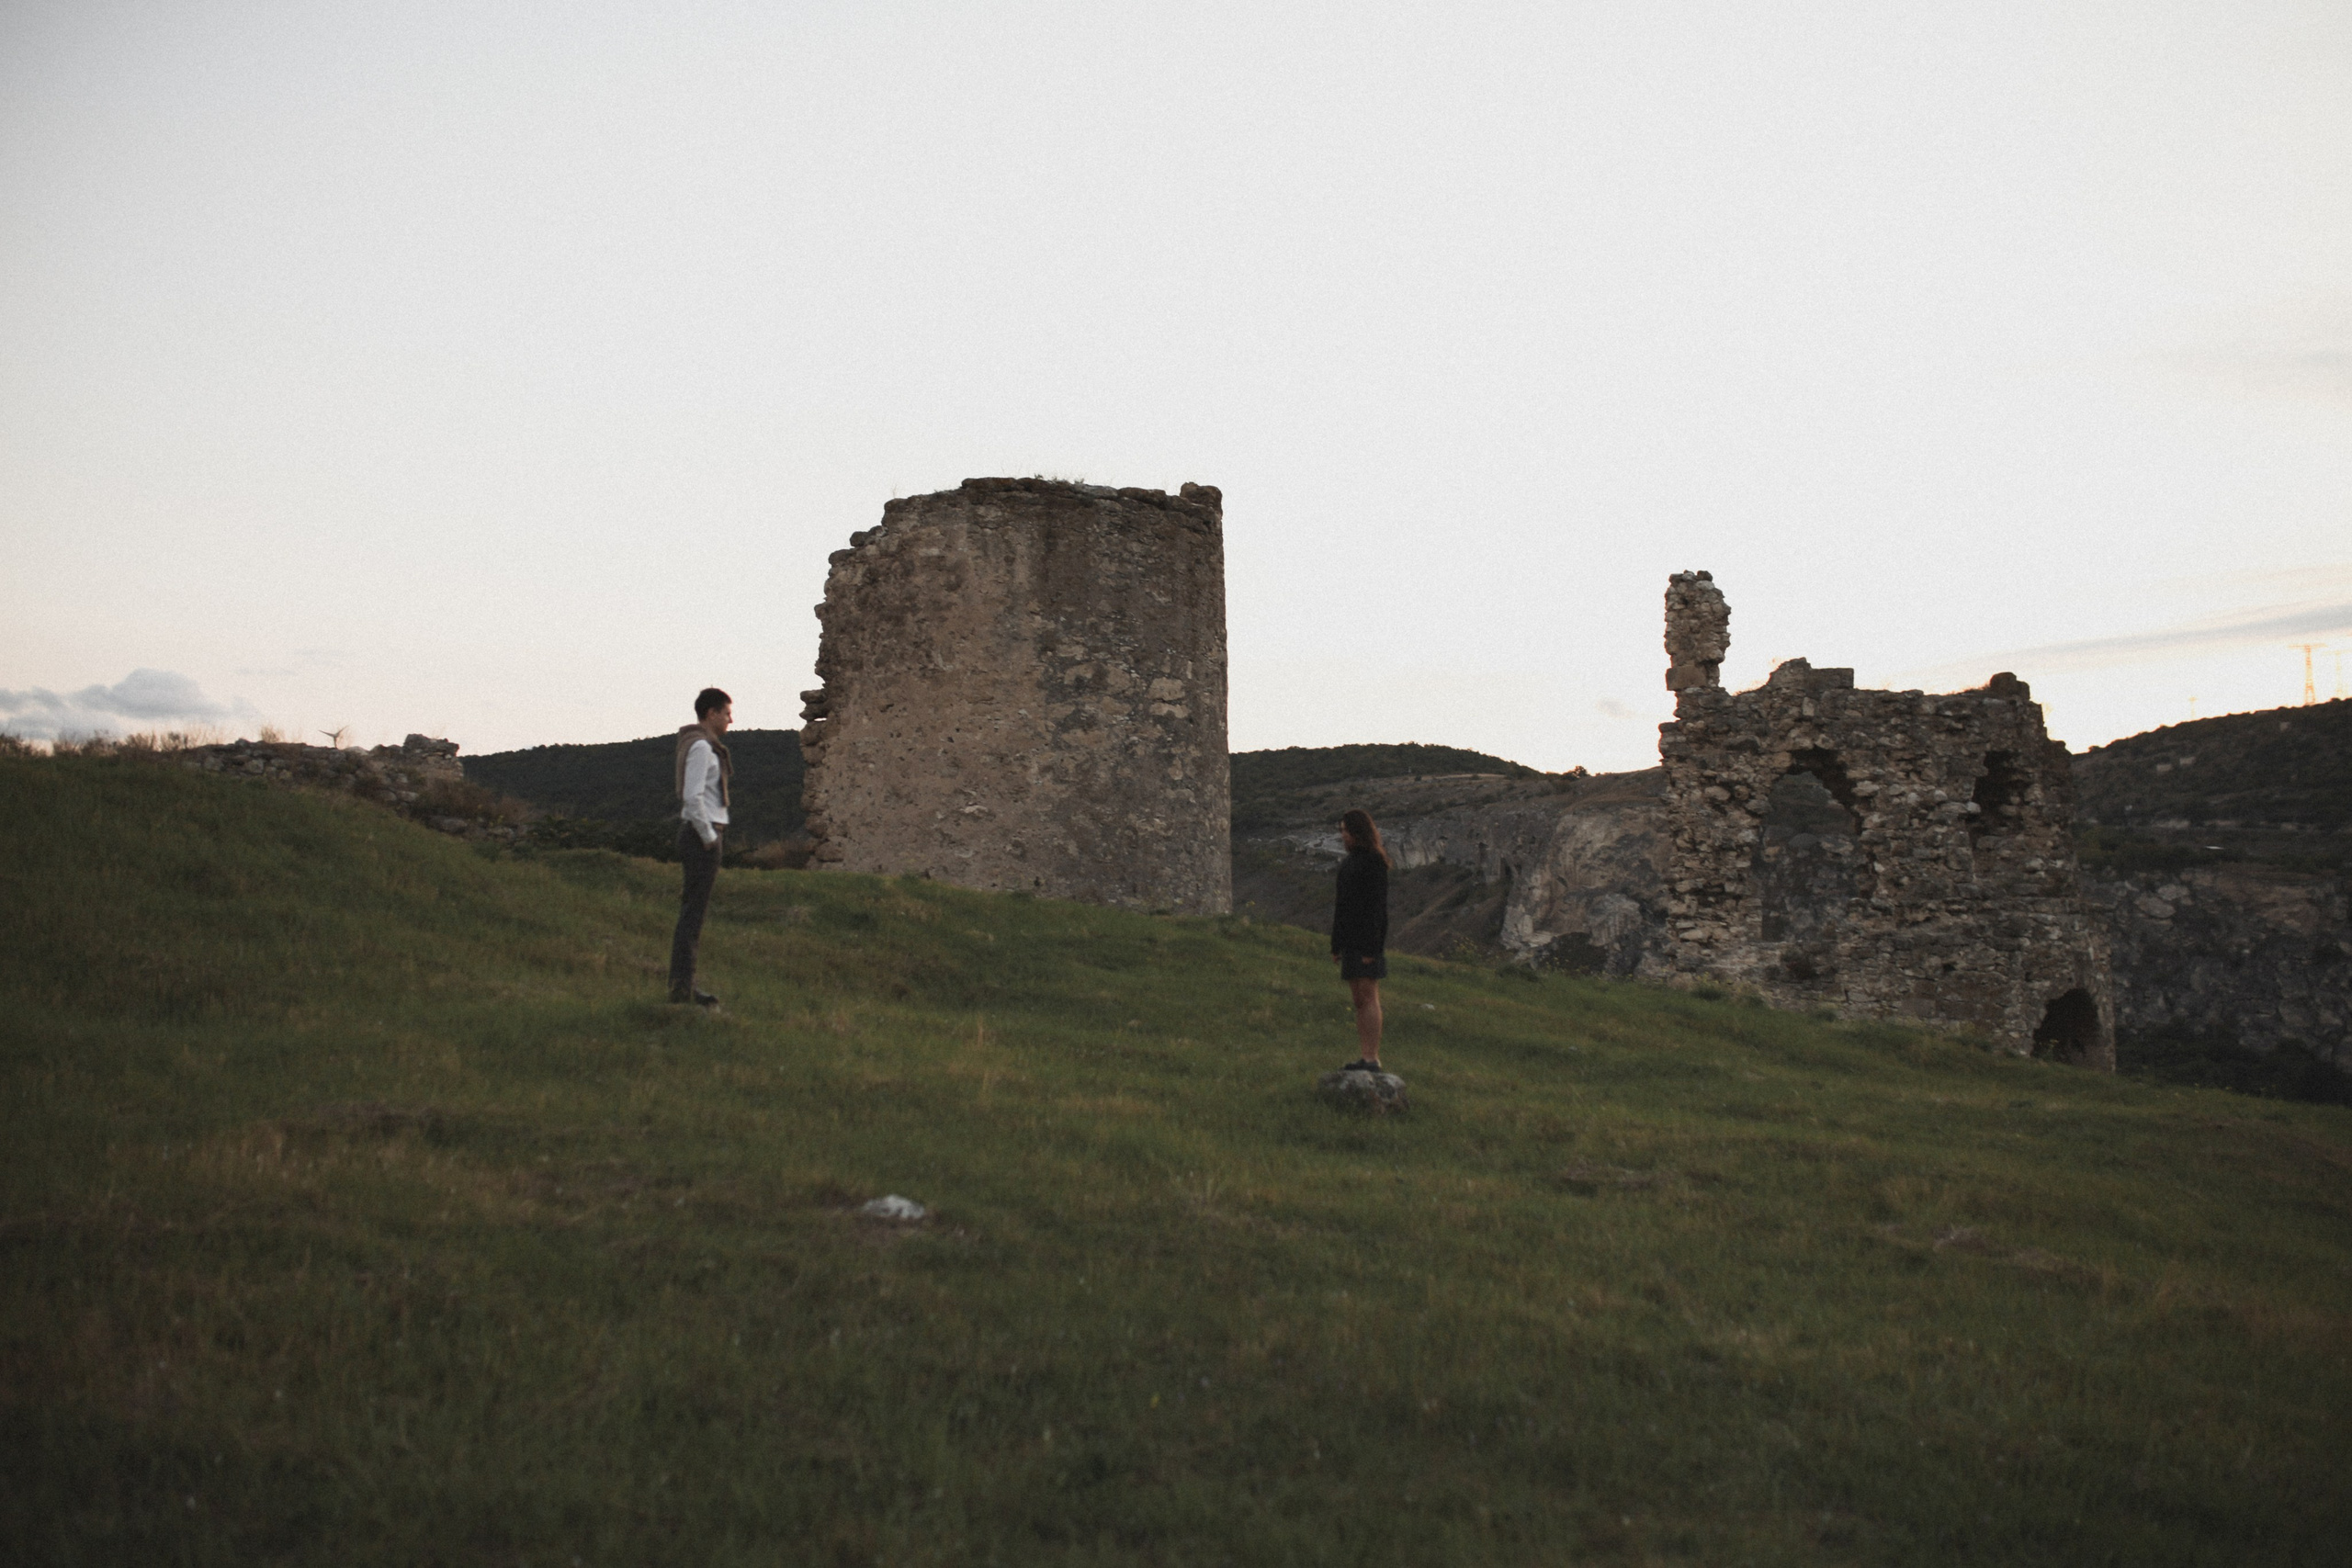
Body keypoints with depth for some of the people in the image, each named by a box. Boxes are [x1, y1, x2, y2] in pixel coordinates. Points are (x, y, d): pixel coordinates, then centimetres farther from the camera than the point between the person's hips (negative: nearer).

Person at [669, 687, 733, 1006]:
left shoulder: (706, 745, 17)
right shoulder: (701, 746, -14)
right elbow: (692, 797, -21)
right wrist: (709, 838, -17)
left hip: (705, 834, 10)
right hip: (702, 835, -10)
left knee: (693, 911, 11)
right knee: (693, 912, -8)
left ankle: (682, 985, 14)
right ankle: (682, 988, -7)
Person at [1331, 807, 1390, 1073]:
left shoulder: (1374, 862, -10)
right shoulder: (1350, 862, 17)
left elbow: (1377, 905, -16)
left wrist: (1370, 947, -21)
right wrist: (1336, 944, 17)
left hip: (1367, 938, -9)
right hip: (1350, 938, 9)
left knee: (1368, 997, -10)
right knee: (1358, 1000, 8)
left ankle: (1373, 1060, -11)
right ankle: (1363, 1058, 10)